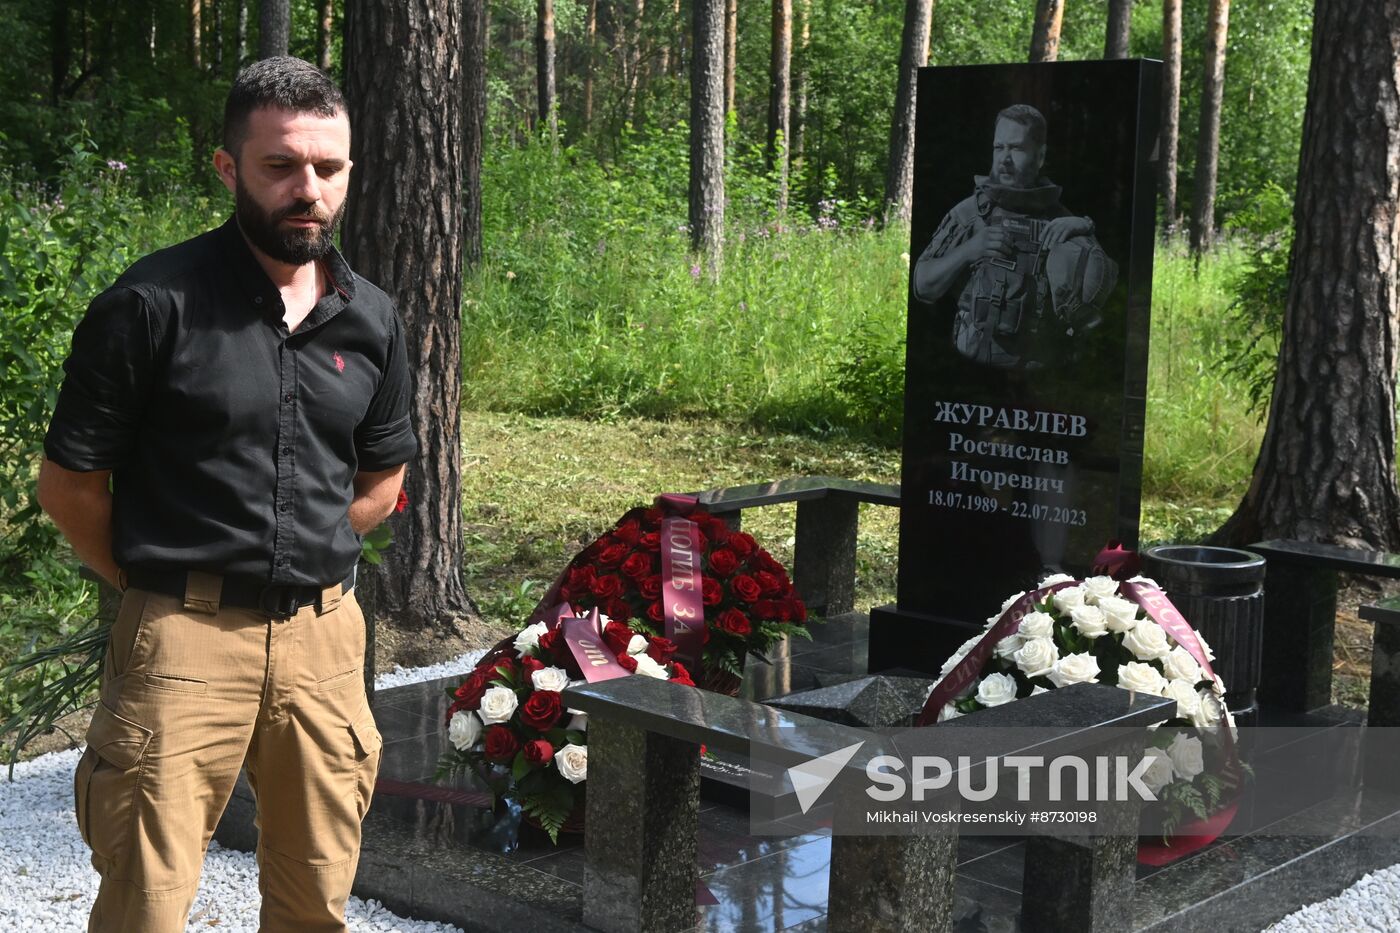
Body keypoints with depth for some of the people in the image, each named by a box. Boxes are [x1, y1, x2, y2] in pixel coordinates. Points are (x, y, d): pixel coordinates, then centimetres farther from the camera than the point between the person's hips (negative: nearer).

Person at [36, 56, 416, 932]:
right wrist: (160, 585, 5)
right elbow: (70, 481, -3)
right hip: (186, 642, -4)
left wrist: (296, 560, 11)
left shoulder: (371, 320, 6)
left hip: (323, 635, 5)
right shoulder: (154, 303, -9)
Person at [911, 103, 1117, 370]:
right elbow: (922, 285, 6)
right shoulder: (968, 212, 7)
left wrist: (1084, 230, -10)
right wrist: (968, 250, -8)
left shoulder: (1060, 223, 7)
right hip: (970, 368, -4)